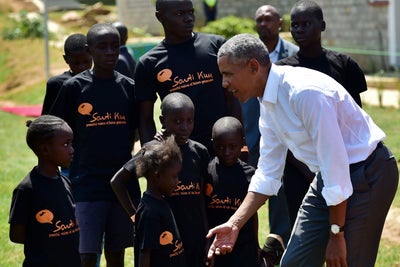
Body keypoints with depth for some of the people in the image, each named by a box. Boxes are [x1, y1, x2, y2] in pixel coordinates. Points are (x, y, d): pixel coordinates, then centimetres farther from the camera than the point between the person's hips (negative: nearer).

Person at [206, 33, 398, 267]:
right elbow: (268, 172, 9)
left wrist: (336, 235, -20)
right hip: (328, 177, 9)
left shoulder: (306, 92, -27)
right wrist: (234, 224, 0)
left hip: (367, 174, -9)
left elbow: (335, 163, -26)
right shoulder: (268, 102, 3)